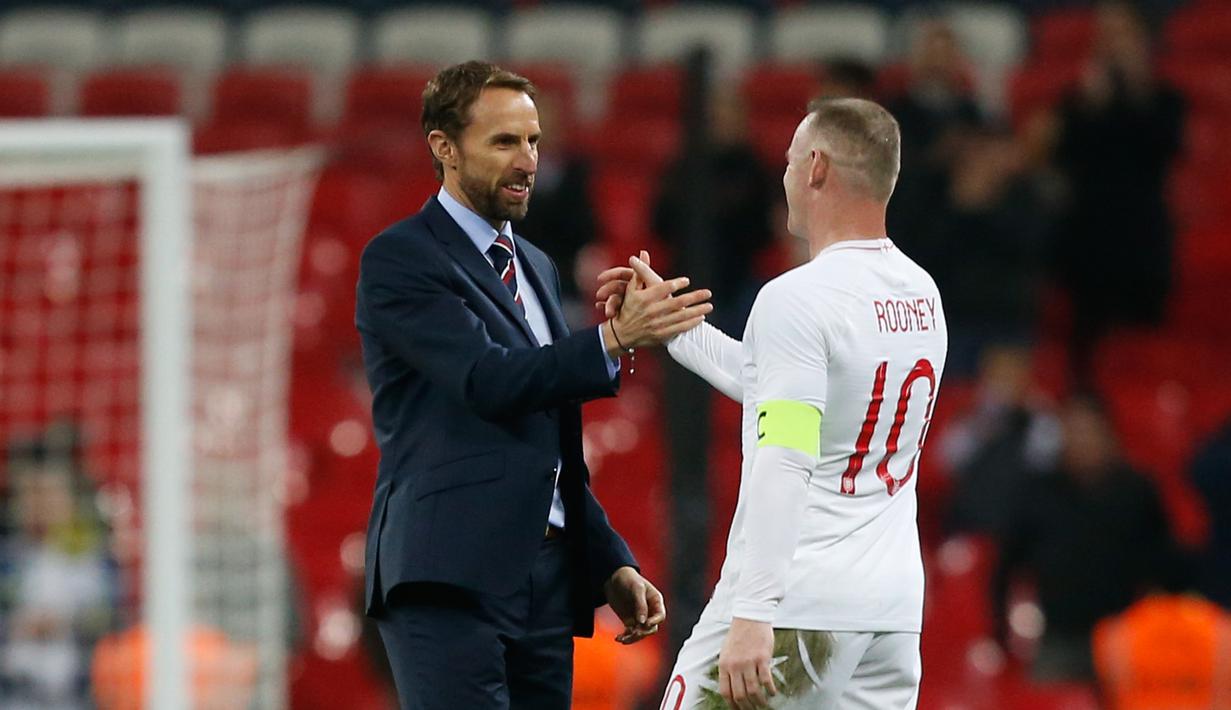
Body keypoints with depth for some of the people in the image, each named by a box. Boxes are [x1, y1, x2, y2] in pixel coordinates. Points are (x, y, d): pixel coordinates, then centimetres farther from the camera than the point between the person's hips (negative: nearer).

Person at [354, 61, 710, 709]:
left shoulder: (535, 268, 22)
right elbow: (490, 381, -17)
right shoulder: (398, 260, -3)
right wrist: (615, 340, -25)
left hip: (547, 582, 8)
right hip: (450, 581, -8)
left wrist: (612, 565, 19)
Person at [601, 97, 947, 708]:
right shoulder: (921, 294, 12)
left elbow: (784, 462, -21)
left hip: (798, 605, -7)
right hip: (895, 606, 7)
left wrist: (753, 614, -25)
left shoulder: (798, 299, -12)